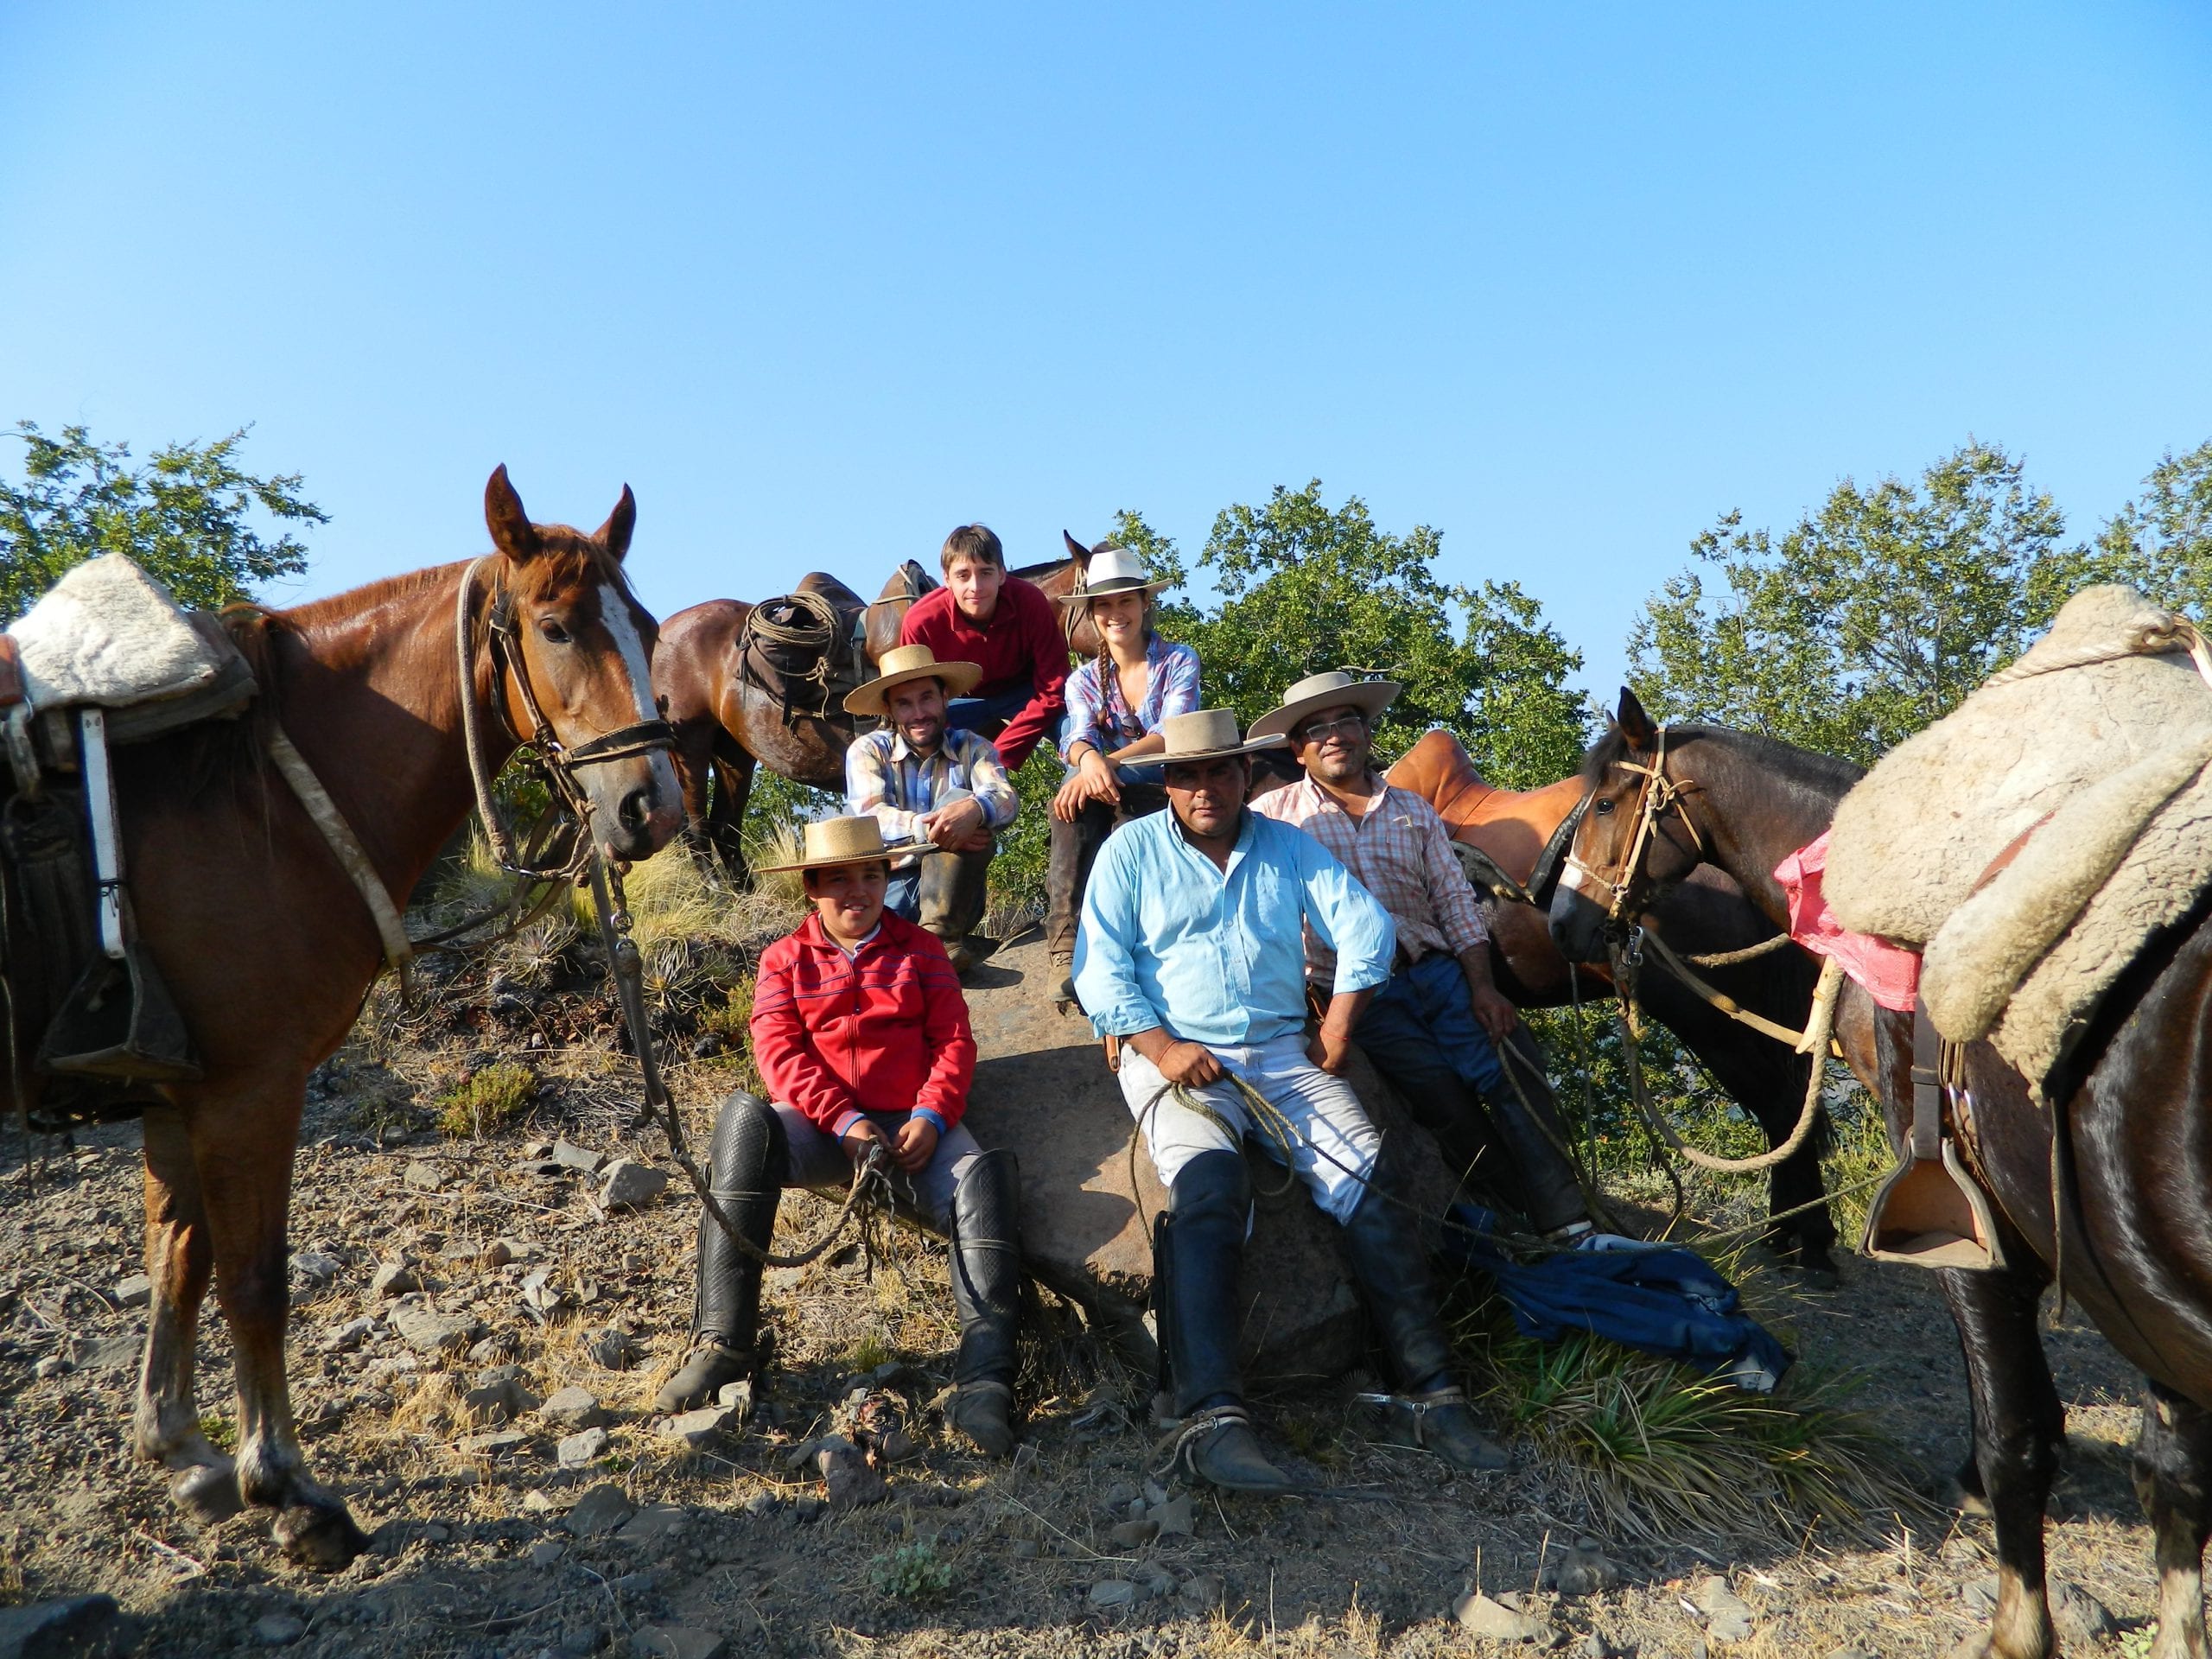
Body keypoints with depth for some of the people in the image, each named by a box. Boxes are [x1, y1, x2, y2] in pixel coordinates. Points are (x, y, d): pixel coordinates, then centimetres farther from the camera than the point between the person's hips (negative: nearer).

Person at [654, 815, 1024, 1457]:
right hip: (820, 1126, 0)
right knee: (745, 1118, -33)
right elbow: (780, 1051, 0)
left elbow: (954, 1041, 7)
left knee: (983, 1178, -32)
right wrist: (844, 1122, -16)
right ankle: (721, 1345, -34)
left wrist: (931, 1117, -13)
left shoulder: (919, 950, 17)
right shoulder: (786, 959, 15)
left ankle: (984, 1383, -40)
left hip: (913, 1126, 0)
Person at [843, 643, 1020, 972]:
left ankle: (940, 932, -29)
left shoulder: (972, 748, 6)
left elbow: (1007, 800, -13)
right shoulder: (868, 750, 4)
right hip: (888, 886, -2)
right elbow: (868, 815, -13)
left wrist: (975, 808, -38)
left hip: (952, 892, 2)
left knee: (960, 801, -25)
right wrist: (922, 828, -33)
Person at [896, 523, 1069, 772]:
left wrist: (1001, 756, -30)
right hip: (960, 700, 0)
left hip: (1023, 692, 0)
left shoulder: (1030, 602, -29)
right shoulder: (921, 622, -28)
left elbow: (1053, 689, -25)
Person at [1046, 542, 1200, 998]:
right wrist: (1089, 760, -39)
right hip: (1110, 800, 2)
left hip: (1170, 795, -2)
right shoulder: (1083, 680, 10)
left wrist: (1109, 762, -34)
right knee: (1077, 787, -33)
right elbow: (1078, 738, -12)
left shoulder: (1179, 662, 2)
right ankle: (1068, 951, -43)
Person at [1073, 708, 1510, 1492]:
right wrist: (1162, 1047, -14)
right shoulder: (1130, 851, 7)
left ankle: (1432, 1394, -11)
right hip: (1174, 1055, -3)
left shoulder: (1287, 846, 15)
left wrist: (1338, 1028, -2)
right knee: (1208, 1188, -31)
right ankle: (1210, 1418, -37)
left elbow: (1367, 926, 9)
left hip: (1281, 1052, 3)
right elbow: (1100, 968, -1)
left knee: (1374, 1186, -17)